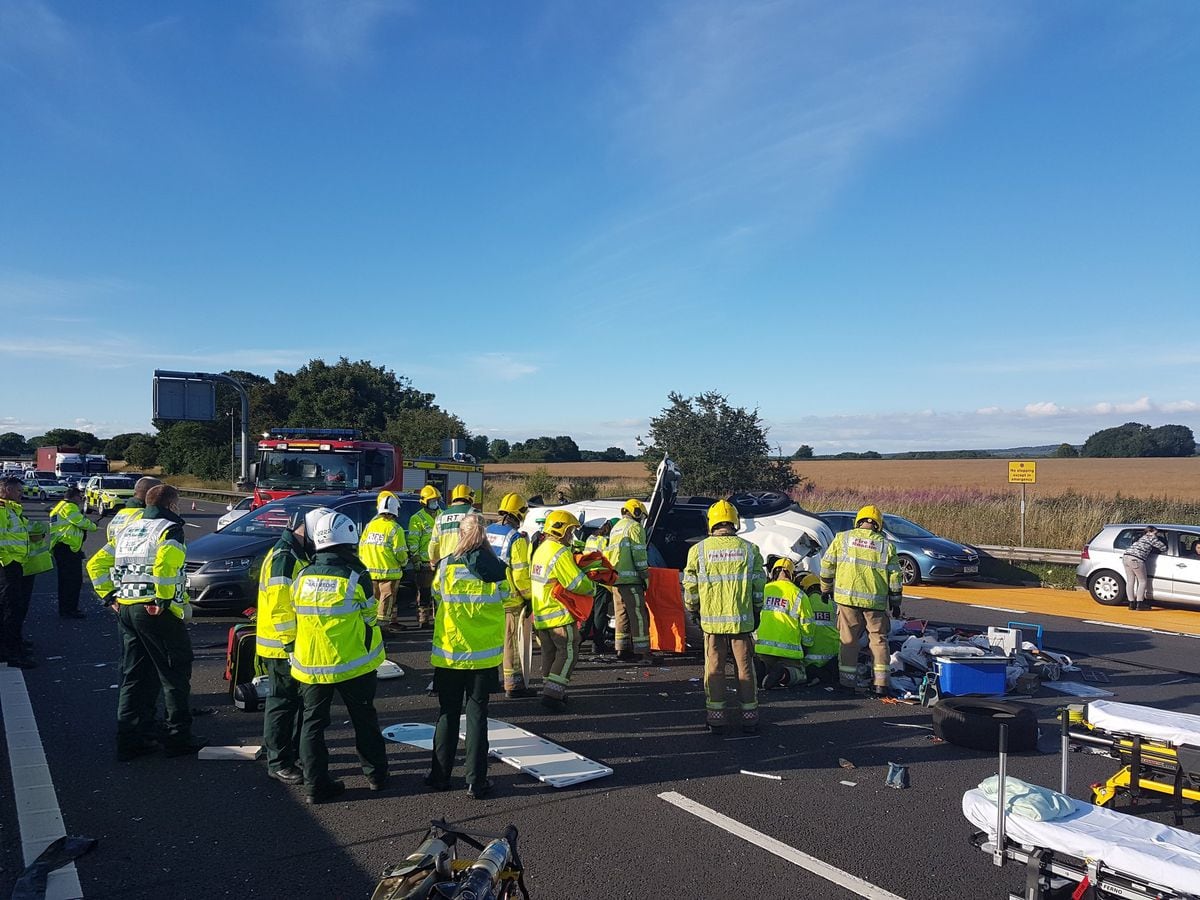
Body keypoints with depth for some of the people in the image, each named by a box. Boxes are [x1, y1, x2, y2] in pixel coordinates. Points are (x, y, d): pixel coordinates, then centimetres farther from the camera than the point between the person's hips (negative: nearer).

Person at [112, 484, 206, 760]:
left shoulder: (129, 528, 18)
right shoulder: (169, 529, -7)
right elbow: (165, 565, -26)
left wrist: (112, 596, 21)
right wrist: (166, 600, -19)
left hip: (125, 608, 8)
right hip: (157, 612, -8)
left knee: (134, 675, 15)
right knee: (176, 674, 3)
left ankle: (129, 740, 16)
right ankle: (179, 737, 8)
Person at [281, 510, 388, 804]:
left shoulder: (303, 576, -2)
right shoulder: (356, 576, -14)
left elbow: (287, 621, 5)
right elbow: (369, 620, -5)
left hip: (310, 666, 3)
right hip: (353, 664, -2)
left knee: (313, 723, 13)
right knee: (364, 720, 14)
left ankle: (316, 784, 14)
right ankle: (376, 775, 25)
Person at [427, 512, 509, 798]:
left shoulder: (446, 566, -11)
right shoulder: (498, 568, -8)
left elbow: (436, 594, 6)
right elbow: (505, 596, 8)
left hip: (450, 653, 0)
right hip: (485, 653, 1)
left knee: (447, 714, 13)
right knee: (477, 715, 8)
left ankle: (440, 775, 22)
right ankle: (476, 782, 11)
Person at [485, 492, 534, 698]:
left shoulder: (487, 532, 4)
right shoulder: (516, 539, -16)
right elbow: (520, 574, -18)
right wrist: (528, 596, -7)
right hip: (510, 599, -6)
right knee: (510, 641, 1)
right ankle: (513, 684, 7)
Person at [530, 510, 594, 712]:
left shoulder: (540, 550, 12)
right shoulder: (561, 553, -18)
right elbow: (578, 583, -21)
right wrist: (590, 589, -1)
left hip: (540, 614, 9)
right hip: (559, 614, -9)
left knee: (549, 653, 17)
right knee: (568, 653, -2)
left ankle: (550, 690, 23)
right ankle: (552, 694, -8)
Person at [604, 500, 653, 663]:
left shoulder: (615, 529, 22)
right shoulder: (634, 527, -6)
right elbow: (639, 554, -12)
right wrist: (646, 576, -8)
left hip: (615, 578, 9)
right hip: (630, 578, -9)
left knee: (622, 613, 12)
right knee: (638, 615, -6)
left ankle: (622, 649, 15)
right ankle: (641, 652, -8)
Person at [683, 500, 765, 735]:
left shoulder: (699, 549, -2)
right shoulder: (749, 549, 1)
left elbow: (690, 586, 3)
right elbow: (758, 585, 3)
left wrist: (693, 610, 17)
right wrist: (756, 612, 16)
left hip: (712, 619, -1)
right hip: (742, 619, 1)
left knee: (714, 667, 8)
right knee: (745, 667, 9)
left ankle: (716, 717, 11)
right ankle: (749, 717, 15)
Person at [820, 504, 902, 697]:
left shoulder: (842, 538, 4)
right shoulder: (886, 545, 5)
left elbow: (827, 564, 6)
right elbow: (895, 576, 4)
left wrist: (826, 588, 18)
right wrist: (895, 601, 14)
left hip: (847, 598, 0)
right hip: (876, 601, 0)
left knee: (848, 639, 8)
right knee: (879, 639, 11)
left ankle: (848, 681, 9)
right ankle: (881, 682, 8)